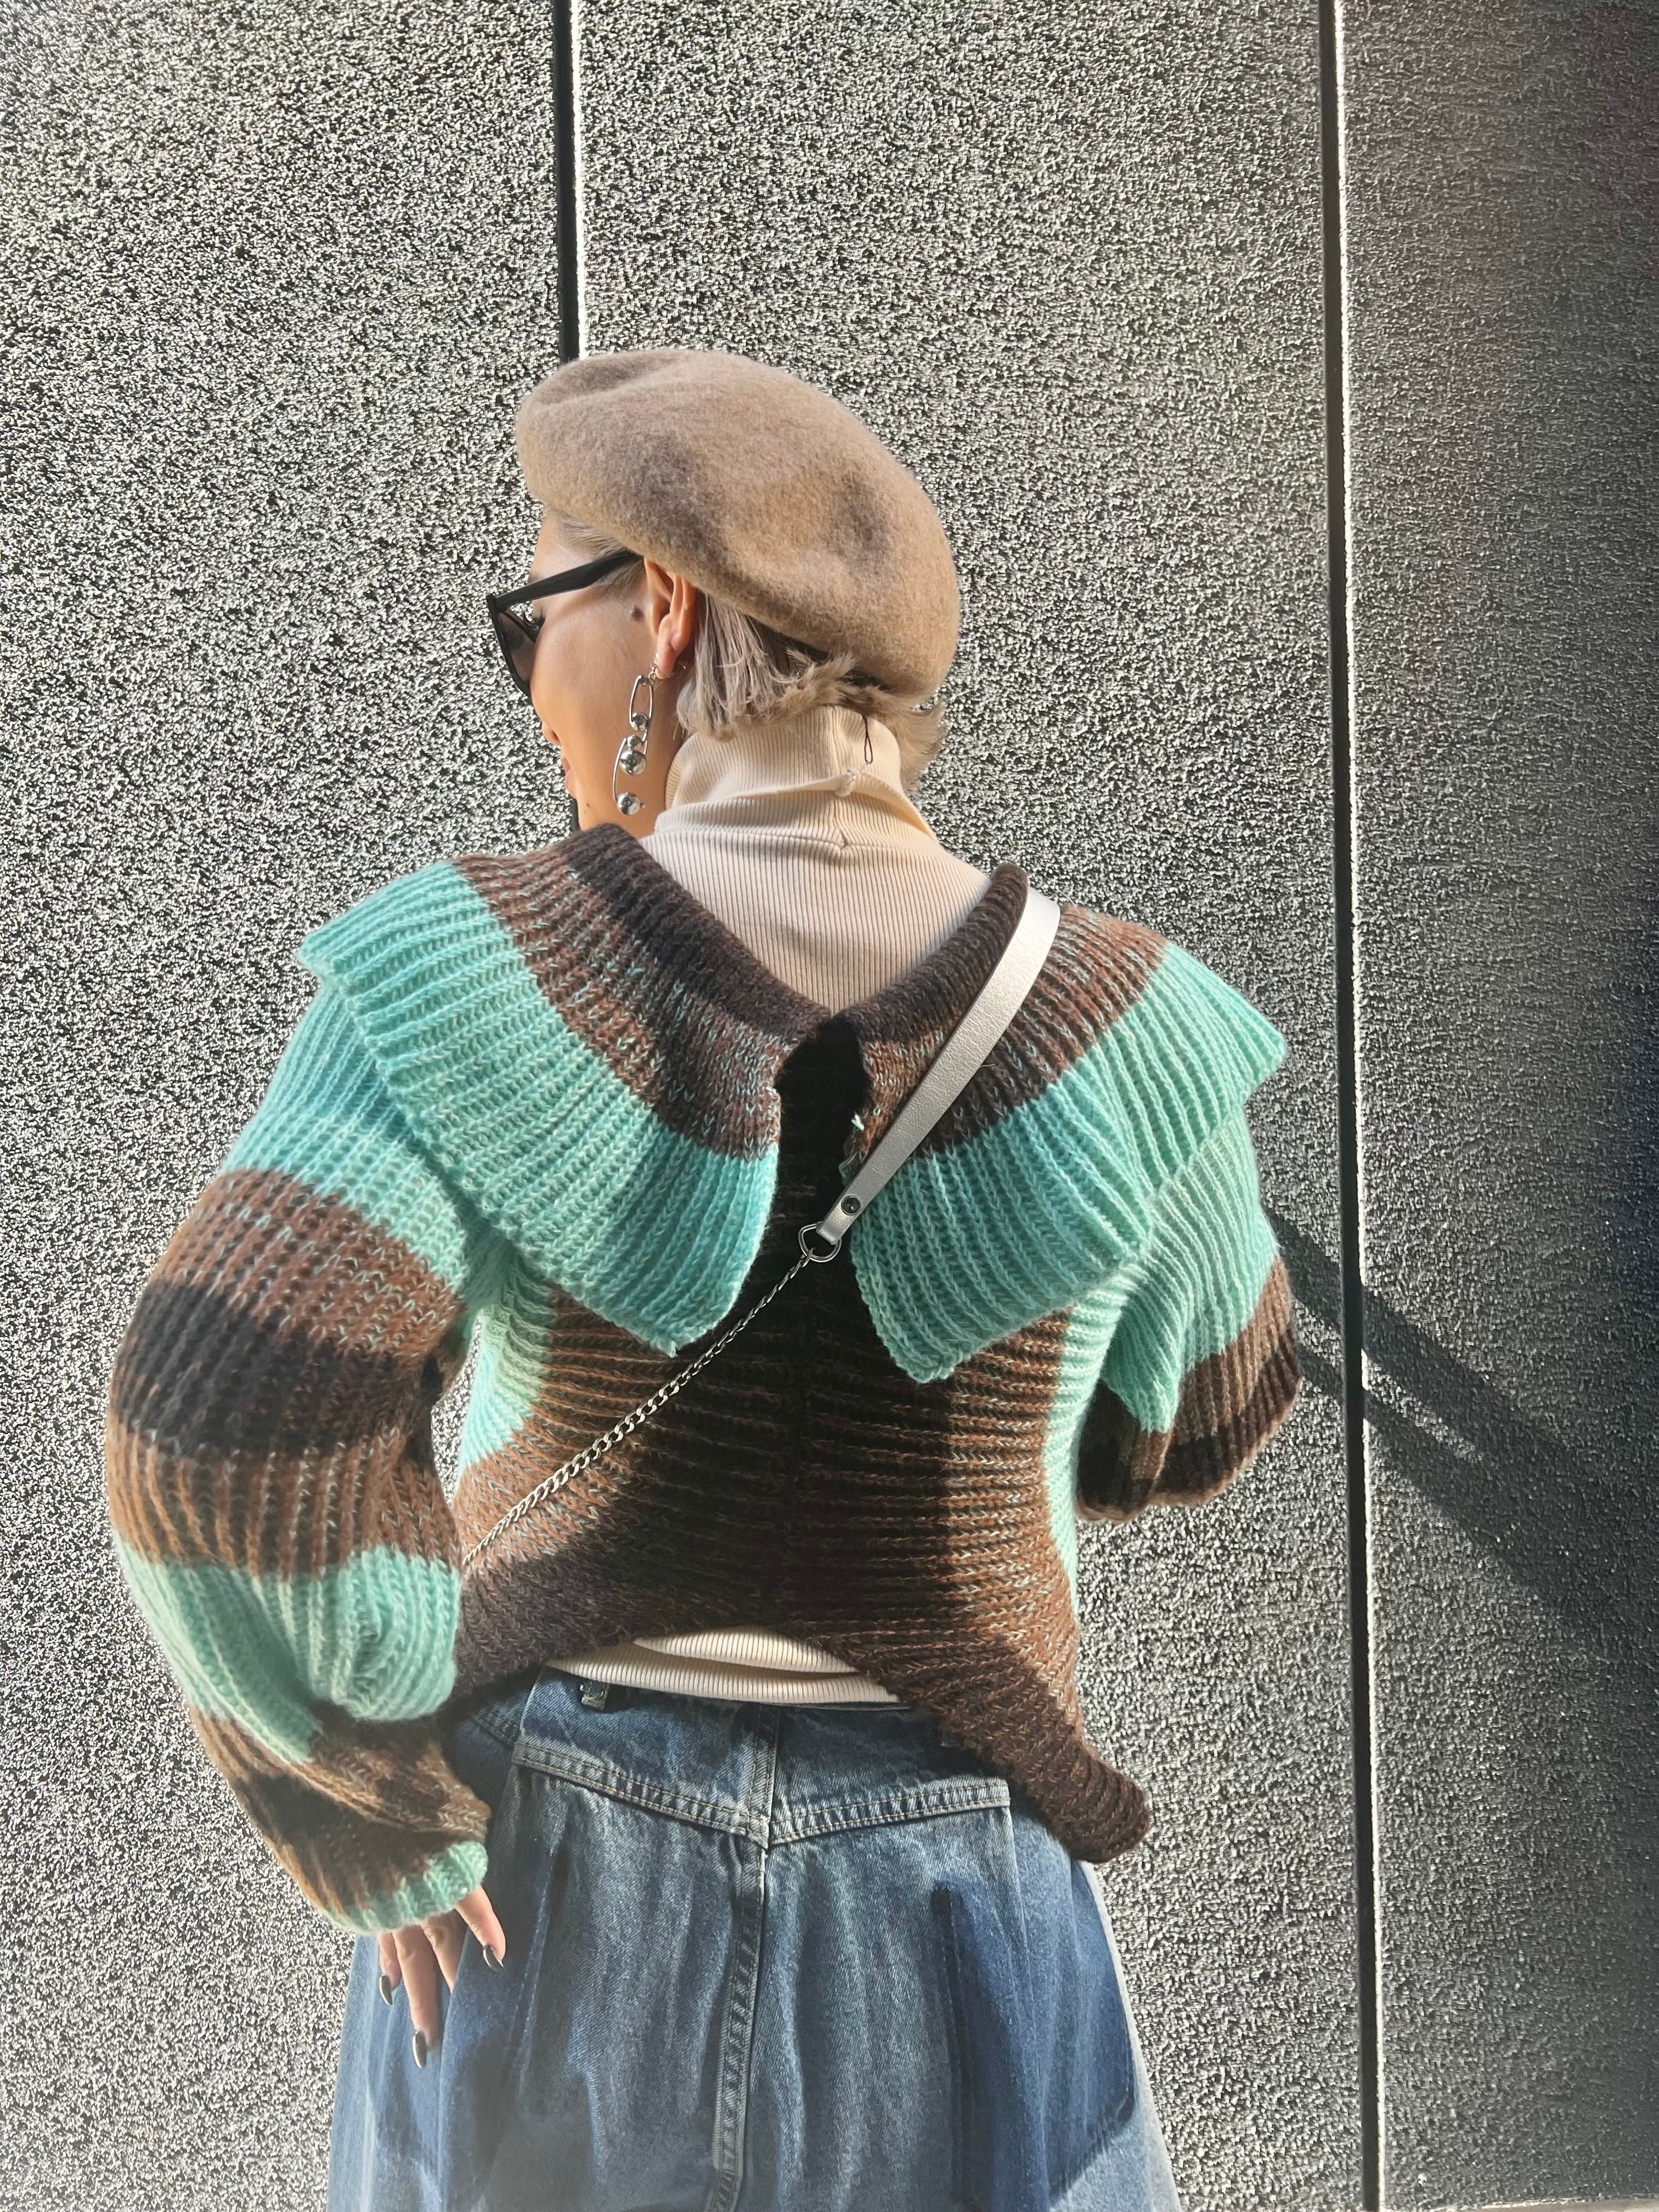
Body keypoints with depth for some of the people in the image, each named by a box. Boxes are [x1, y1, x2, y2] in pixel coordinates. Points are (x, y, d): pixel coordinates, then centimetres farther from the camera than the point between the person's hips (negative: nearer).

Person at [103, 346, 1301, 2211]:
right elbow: (1192, 1415, 8)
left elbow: (226, 1441, -23)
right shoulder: (1107, 1026, -9)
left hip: (535, 1898, 0)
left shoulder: (466, 976, -16)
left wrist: (371, 1813, -9)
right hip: (942, 1916, 1)